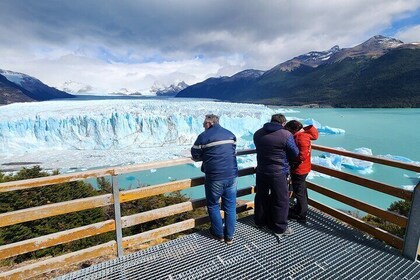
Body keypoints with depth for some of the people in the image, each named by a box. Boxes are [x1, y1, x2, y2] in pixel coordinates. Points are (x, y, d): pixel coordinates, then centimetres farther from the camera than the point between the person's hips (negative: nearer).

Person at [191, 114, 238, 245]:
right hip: (232, 176, 5)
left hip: (214, 178, -4)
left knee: (213, 205, 17)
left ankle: (219, 234, 29)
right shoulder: (230, 134, 8)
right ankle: (229, 236, 28)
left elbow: (195, 155, 2)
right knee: (230, 206, 15)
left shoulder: (203, 136, -6)